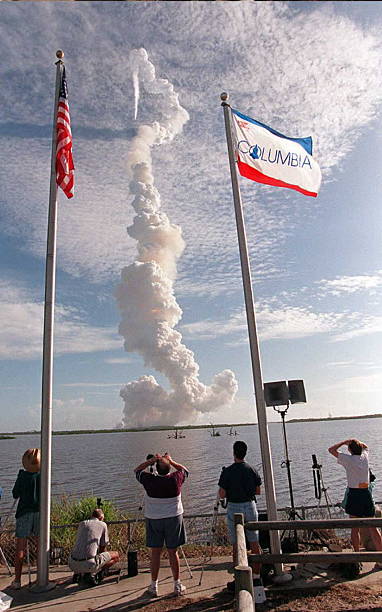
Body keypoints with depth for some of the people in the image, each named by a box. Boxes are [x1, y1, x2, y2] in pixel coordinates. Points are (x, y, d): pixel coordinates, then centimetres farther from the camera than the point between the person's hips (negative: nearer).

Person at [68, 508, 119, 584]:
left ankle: (77, 573, 14)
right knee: (116, 555, 13)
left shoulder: (82, 523, 20)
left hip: (73, 564, 6)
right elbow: (102, 548, 14)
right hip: (89, 564, -5)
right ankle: (93, 573, -2)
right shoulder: (103, 525, 9)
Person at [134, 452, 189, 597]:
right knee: (173, 552, 10)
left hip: (153, 520, 0)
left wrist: (152, 460, -1)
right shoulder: (176, 479, -15)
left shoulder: (149, 480, -15)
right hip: (174, 518, 0)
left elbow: (137, 470, 5)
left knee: (155, 553, 11)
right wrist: (171, 461, 6)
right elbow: (185, 470, 9)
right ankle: (177, 585, 21)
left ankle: (153, 586, 21)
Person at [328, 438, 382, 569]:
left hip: (354, 495, -4)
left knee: (355, 528, 8)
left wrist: (345, 442, -4)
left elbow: (331, 450, -6)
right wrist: (357, 442, 11)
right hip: (366, 493, 4)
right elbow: (365, 447, 25)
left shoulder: (348, 459, -10)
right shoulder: (365, 457, 2)